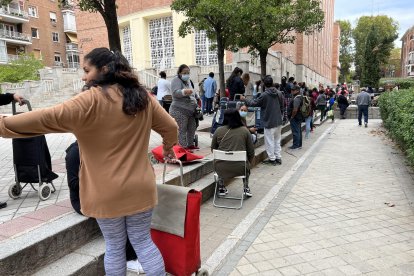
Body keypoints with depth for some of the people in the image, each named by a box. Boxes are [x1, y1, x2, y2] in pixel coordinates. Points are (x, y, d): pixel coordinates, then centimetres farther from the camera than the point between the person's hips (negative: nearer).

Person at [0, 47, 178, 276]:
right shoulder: (143, 97, 1)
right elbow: (171, 127, 7)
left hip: (107, 192, -3)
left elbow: (48, 118, -21)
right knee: (142, 241, 17)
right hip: (140, 188, 4)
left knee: (114, 245, 16)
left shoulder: (91, 100, -14)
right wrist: (168, 147, 26)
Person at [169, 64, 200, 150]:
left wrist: (197, 98, 41)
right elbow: (175, 92, -28)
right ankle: (184, 148, -4)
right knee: (181, 130, -8)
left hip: (190, 111, 9)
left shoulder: (187, 81, 17)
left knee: (192, 128, 16)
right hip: (179, 111, -9)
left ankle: (190, 145, 30)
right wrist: (184, 92, -45)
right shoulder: (176, 80, -10)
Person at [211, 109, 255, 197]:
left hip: (222, 169, 1)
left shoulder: (219, 130, -1)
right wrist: (248, 163, 23)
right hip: (240, 169, 0)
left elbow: (213, 149, 11)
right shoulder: (245, 131, -1)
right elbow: (251, 152, 3)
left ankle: (221, 188, 37)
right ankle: (246, 188, 33)